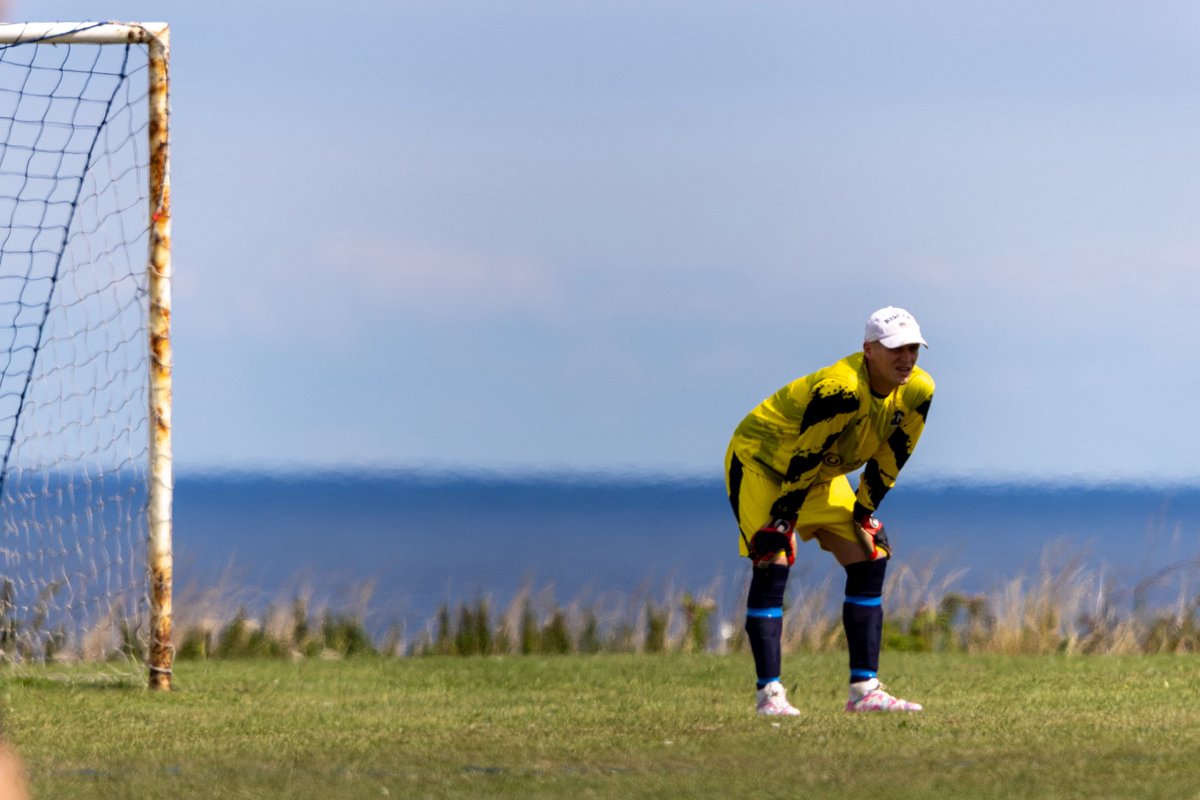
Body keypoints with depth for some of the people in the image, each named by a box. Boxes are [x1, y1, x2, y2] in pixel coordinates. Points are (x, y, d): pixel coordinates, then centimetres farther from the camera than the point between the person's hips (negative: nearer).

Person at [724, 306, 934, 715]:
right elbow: (803, 460, -29)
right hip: (759, 461, -8)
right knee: (773, 562, -21)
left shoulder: (917, 392, -13)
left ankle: (864, 689, 1)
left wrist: (864, 514, 2)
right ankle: (770, 694, -20)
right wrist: (783, 520, -22)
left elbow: (889, 459, -1)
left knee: (870, 561, -1)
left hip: (823, 474, 8)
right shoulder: (841, 390, -36)